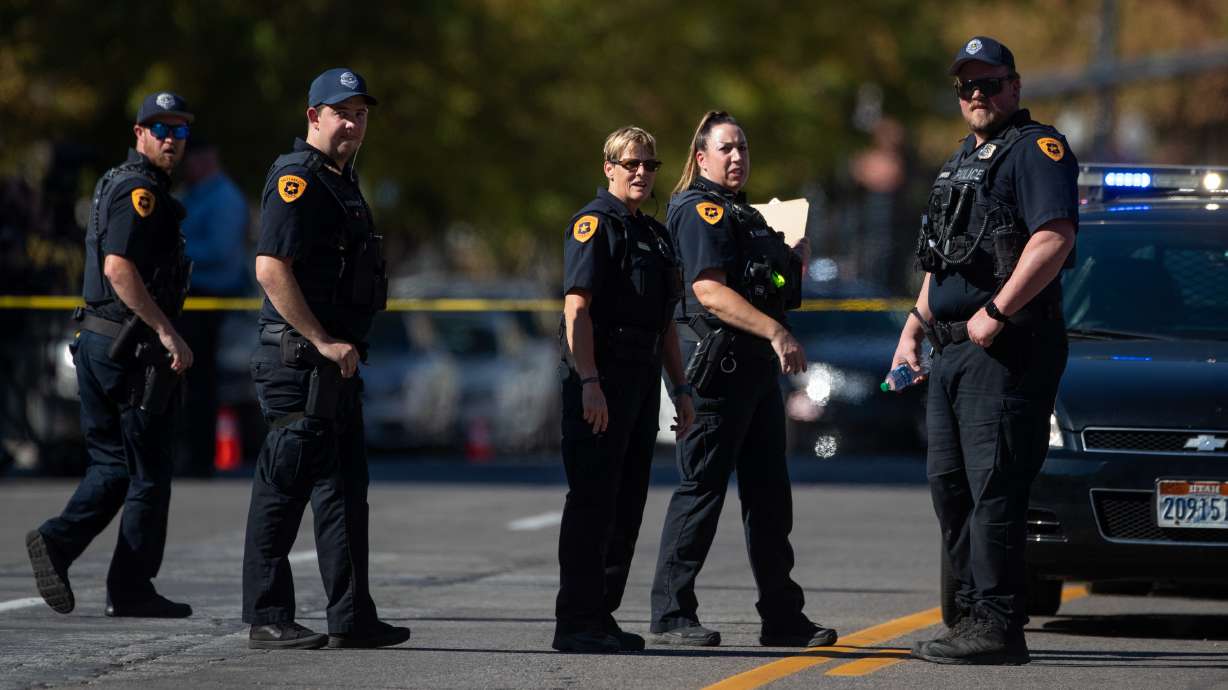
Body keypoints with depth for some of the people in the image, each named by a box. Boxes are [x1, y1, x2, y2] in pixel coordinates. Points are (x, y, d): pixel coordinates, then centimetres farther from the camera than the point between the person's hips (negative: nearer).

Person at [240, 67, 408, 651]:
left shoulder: (342, 181, 20)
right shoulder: (296, 178, -12)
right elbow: (271, 269, -21)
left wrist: (343, 346, 18)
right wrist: (323, 342, -19)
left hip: (337, 357, 10)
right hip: (299, 357, -10)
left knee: (344, 487, 11)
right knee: (285, 488, -7)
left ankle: (352, 619, 14)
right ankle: (267, 621, -4)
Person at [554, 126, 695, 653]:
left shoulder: (655, 234, 19)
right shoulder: (594, 224, -8)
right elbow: (576, 307, -16)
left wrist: (680, 387, 19)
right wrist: (589, 382, -24)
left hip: (642, 379, 9)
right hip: (600, 381, -9)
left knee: (627, 505, 10)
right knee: (592, 504, -8)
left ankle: (602, 616, 17)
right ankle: (577, 624, -6)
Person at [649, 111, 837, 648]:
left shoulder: (745, 215, 23)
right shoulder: (702, 210, -8)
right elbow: (709, 291, -20)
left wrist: (796, 260, 11)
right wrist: (775, 332, -27)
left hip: (757, 366, 10)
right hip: (721, 360, -10)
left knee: (768, 494, 10)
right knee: (702, 488, -7)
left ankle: (782, 618, 14)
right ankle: (671, 614, -3)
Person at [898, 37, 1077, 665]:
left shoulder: (1036, 148, -6)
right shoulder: (961, 161, 24)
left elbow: (1055, 237, -21)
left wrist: (996, 312, -23)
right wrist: (914, 329, 23)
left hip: (1006, 348, -10)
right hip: (952, 352, 10)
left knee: (992, 486, -13)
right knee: (947, 483, 10)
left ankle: (996, 625, -15)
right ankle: (975, 612, 16)